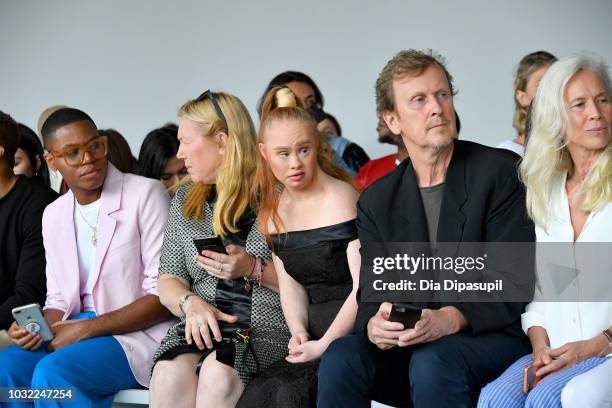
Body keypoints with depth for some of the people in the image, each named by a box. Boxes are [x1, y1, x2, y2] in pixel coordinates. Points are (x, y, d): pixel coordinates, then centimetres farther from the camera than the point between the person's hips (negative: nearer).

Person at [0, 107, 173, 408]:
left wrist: (87, 328, -17)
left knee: (53, 372, -30)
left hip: (139, 330, -6)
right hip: (79, 329, 6)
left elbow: (164, 295, -12)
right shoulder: (53, 215, 13)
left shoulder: (145, 195, -8)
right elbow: (59, 299, 15)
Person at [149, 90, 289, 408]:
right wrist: (191, 303, -7)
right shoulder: (185, 200, 17)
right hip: (205, 327, 4)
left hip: (269, 329, -3)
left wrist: (254, 269, -14)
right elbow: (169, 280, 14)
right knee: (170, 373, -30)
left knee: (218, 372, -35)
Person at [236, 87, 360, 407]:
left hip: (353, 332, -5)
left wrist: (325, 345, -15)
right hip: (315, 333, 6)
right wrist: (299, 330, -7)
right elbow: (290, 284, 13)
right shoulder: (274, 210, 13)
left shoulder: (342, 199, -8)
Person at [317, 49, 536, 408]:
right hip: (409, 347, 4)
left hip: (496, 338, -3)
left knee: (432, 363, -34)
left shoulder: (501, 172, -4)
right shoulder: (376, 201, 10)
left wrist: (449, 320, -28)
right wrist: (374, 325, -20)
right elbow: (371, 293, 5)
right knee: (340, 357, -24)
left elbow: (515, 279, -11)